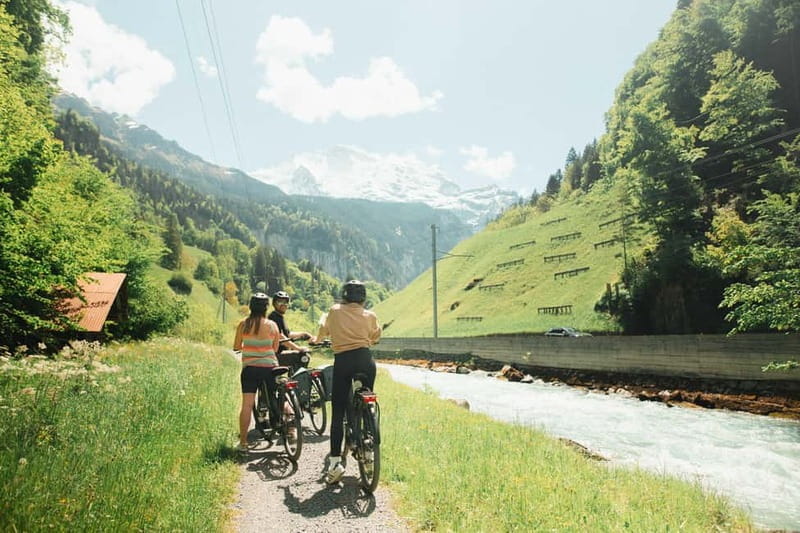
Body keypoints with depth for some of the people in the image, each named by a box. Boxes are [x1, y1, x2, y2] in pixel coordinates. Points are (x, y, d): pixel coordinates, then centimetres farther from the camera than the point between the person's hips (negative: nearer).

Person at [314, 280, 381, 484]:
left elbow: (324, 330, 21)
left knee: (338, 413, 0)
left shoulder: (335, 311, 6)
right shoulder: (370, 316, 7)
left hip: (343, 361, -1)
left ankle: (335, 462, -4)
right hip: (365, 360, 2)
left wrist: (316, 340, 44)